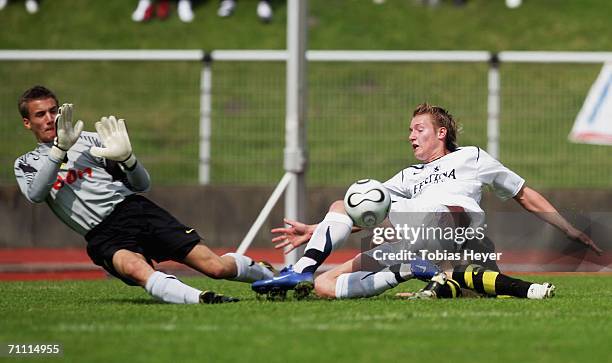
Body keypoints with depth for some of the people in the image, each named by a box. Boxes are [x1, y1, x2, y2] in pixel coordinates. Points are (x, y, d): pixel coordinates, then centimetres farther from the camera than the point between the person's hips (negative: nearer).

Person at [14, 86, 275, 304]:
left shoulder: (89, 140, 14)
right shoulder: (26, 164, 15)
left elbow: (142, 184, 13)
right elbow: (35, 194, -11)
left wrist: (126, 157, -8)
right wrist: (60, 148, -17)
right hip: (103, 236, -1)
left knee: (216, 267, -9)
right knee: (136, 268, -39)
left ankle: (268, 276, 18)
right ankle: (201, 299, -56)